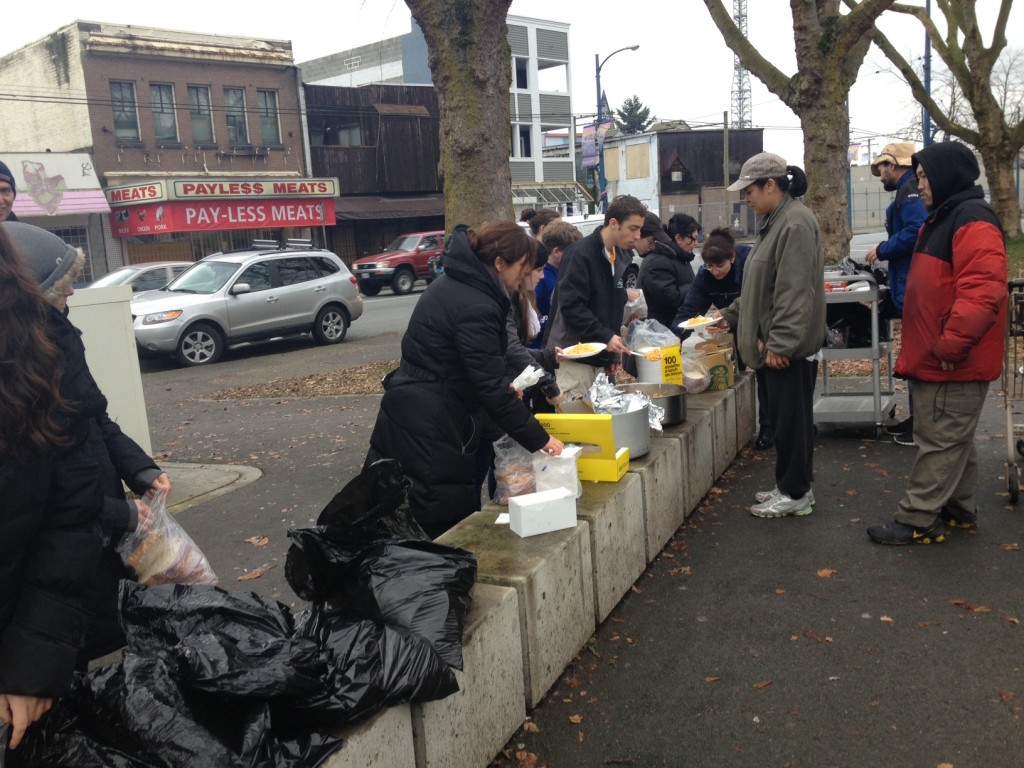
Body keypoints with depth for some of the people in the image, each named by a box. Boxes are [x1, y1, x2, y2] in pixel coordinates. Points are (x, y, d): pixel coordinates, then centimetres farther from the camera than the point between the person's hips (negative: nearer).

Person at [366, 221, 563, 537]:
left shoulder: (453, 283, 9)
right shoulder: (477, 307, -22)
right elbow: (492, 388, -22)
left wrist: (502, 387, 16)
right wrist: (538, 439, -16)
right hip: (431, 429, -10)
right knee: (449, 529, 0)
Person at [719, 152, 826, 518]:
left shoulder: (795, 223, -16)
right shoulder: (776, 221, 15)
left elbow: (794, 292, -23)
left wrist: (779, 342, -23)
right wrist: (730, 315, 19)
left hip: (789, 347, -10)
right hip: (776, 342, 10)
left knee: (791, 417, 0)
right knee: (784, 416, 16)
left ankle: (795, 493, 12)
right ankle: (791, 486, 27)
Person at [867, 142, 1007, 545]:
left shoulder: (973, 222, -17)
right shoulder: (942, 218, 18)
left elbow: (982, 293, -28)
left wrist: (950, 346, -25)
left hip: (954, 364, -11)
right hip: (934, 359, 11)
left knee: (941, 442, -3)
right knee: (954, 440, 18)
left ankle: (918, 521, 4)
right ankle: (960, 510, 30)